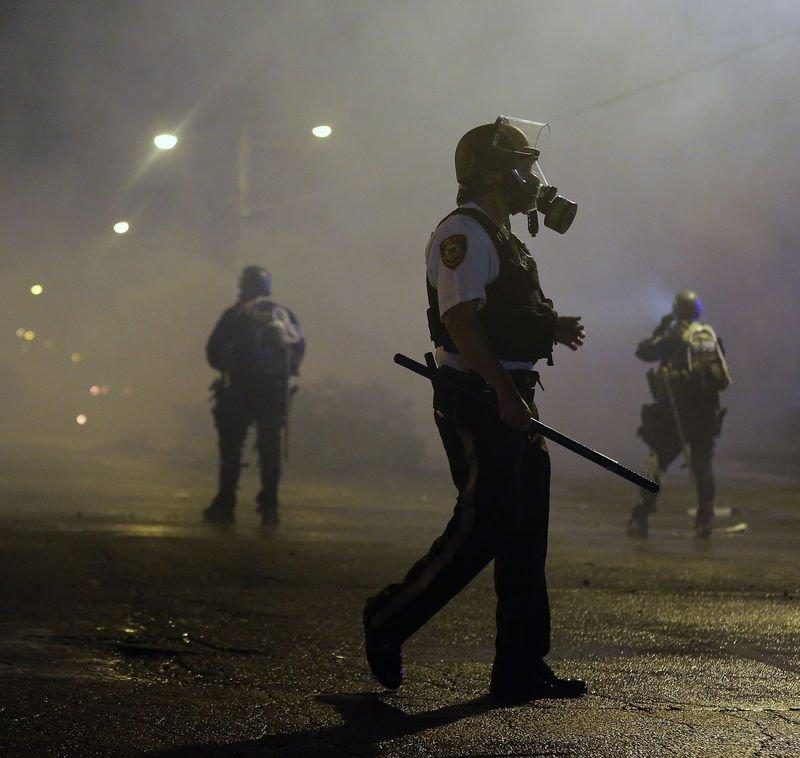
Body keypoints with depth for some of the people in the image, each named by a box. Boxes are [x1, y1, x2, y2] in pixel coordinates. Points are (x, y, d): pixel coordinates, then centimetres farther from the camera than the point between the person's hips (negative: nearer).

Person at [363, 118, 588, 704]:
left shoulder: (499, 236, 21)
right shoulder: (464, 233, -10)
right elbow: (462, 322, -21)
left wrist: (551, 327, 10)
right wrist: (505, 392, -27)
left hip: (510, 400, 10)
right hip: (477, 399, -10)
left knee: (524, 536, 8)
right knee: (480, 529, -10)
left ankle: (522, 669, 11)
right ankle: (389, 622, 7)